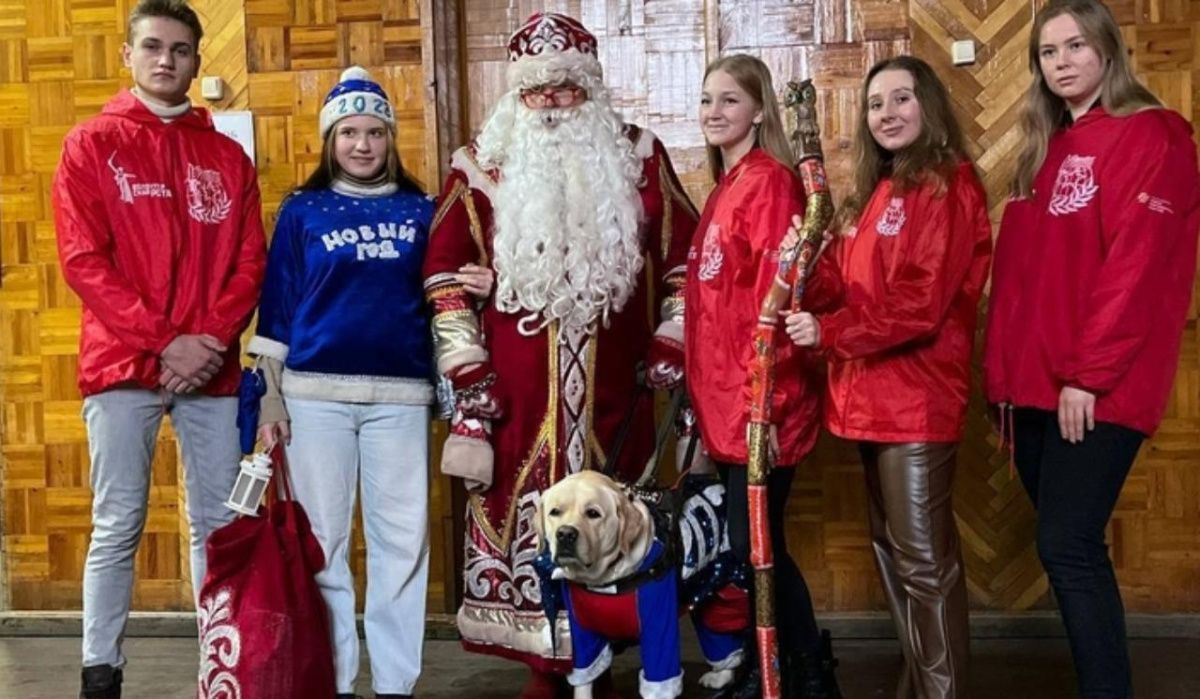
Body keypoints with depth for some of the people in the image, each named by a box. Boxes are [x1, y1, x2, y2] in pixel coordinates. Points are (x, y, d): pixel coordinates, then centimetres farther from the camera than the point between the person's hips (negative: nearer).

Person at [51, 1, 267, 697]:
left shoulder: (228, 156, 14)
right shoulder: (92, 144, 6)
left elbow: (250, 263, 8)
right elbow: (83, 259, -4)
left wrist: (212, 339, -9)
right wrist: (164, 342, -12)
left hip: (212, 369, 3)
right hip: (122, 363, -2)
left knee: (220, 525, 4)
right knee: (118, 528, 0)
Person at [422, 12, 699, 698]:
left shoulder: (639, 157, 6)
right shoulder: (485, 166, 2)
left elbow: (683, 251, 10)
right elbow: (445, 265, 2)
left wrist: (671, 341, 3)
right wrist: (466, 366, -3)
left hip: (613, 387, 1)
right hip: (515, 390, -1)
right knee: (522, 512, 1)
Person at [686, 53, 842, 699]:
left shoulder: (768, 181, -11)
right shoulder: (727, 187, 16)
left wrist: (763, 393, -23)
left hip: (758, 399, -9)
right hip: (725, 398, 9)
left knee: (754, 546, -2)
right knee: (749, 545, 14)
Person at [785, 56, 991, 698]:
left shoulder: (947, 186, -9)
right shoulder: (878, 192, 18)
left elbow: (922, 303, -19)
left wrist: (829, 332, -17)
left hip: (918, 397, -9)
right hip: (872, 394, 9)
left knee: (923, 557, -4)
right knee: (891, 548, 16)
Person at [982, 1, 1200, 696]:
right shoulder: (1049, 147, 18)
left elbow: (1135, 267, -16)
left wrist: (1089, 373, -18)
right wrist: (1005, 370, 12)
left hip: (1095, 388, -8)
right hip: (1038, 383, 8)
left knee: (1067, 545, -9)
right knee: (1071, 545, 12)